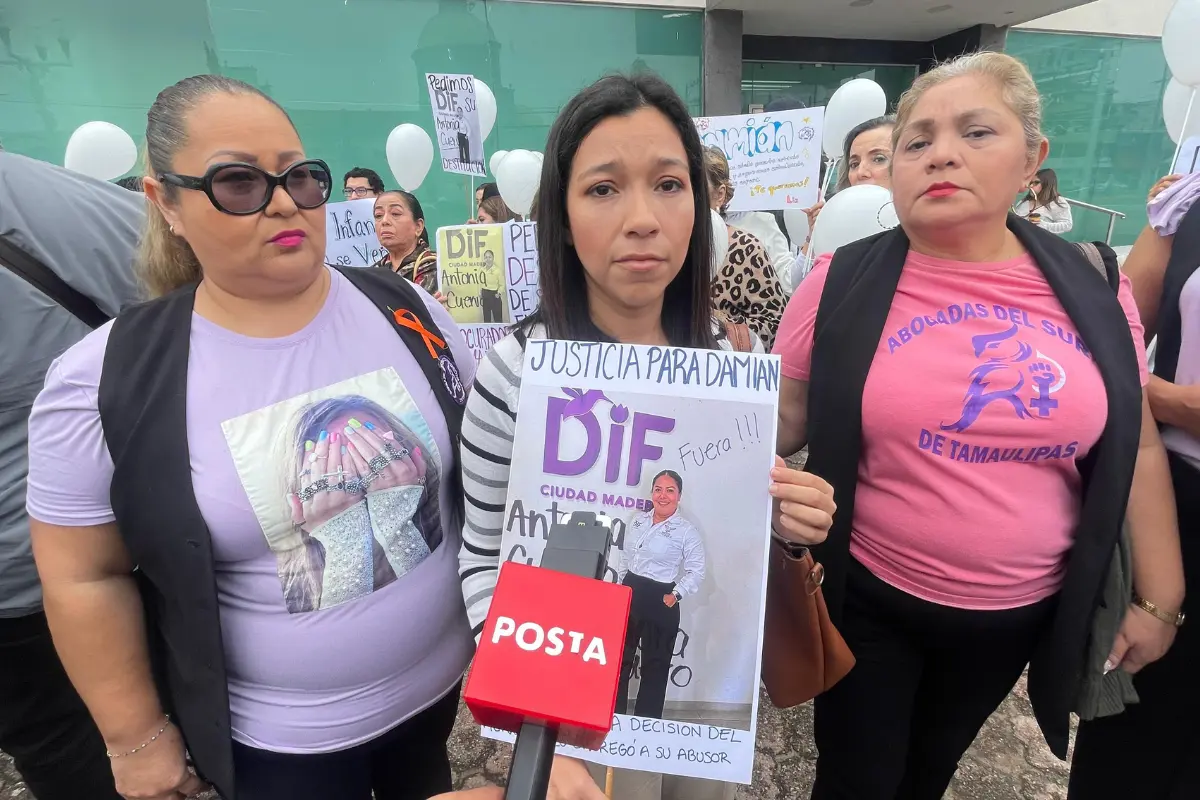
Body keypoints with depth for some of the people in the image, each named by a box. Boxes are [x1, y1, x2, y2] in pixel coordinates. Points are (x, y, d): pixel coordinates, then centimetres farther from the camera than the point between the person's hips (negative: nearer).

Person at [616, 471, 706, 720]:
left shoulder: (686, 531, -10)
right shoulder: (638, 521, 5)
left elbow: (696, 571, -10)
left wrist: (676, 596, -17)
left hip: (660, 601, -5)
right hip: (629, 594, 5)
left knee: (654, 664, 8)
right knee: (619, 657, 15)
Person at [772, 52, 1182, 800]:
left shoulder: (1092, 288, -5)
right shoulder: (841, 284, -13)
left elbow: (1137, 442, 2)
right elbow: (788, 419, -8)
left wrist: (1160, 596, 6)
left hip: (1022, 614, 3)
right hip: (869, 600, -2)